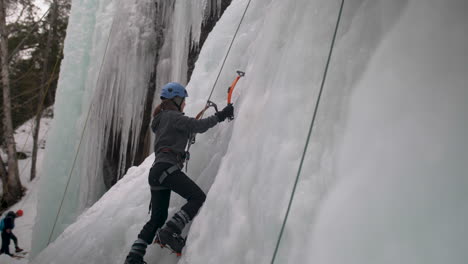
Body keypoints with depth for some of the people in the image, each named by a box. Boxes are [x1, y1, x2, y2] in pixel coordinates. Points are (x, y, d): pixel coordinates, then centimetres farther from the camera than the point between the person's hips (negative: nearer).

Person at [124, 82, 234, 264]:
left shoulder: (161, 119, 26)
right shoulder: (172, 116, -2)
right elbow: (199, 126, -10)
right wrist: (220, 115, -3)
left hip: (156, 171, 10)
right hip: (167, 167, -10)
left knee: (157, 218, 10)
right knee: (198, 197, -13)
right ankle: (170, 232, -23)